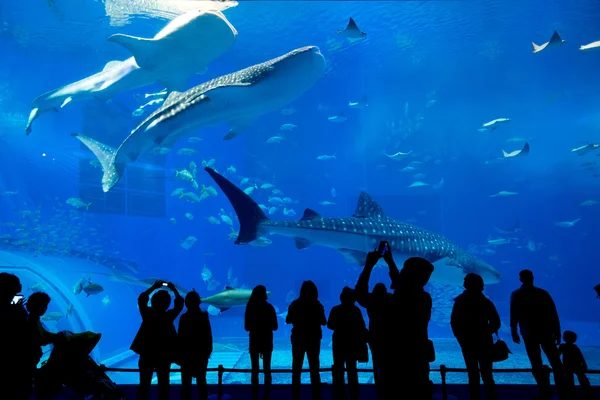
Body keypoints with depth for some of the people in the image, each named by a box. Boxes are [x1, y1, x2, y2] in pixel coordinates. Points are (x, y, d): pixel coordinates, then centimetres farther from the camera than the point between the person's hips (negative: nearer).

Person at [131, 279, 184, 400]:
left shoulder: (147, 314, -9)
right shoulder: (169, 316, -12)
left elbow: (141, 299, 7)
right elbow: (180, 303, 1)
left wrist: (153, 287, 10)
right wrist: (174, 289, 8)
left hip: (147, 353, 1)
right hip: (164, 354, -1)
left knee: (144, 384, 10)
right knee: (163, 385, 9)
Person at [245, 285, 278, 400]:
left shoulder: (250, 307, -7)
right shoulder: (269, 308, -8)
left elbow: (247, 327, -2)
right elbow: (275, 326, -3)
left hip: (254, 341, 0)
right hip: (267, 341, 0)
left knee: (255, 370, 8)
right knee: (267, 370, 11)